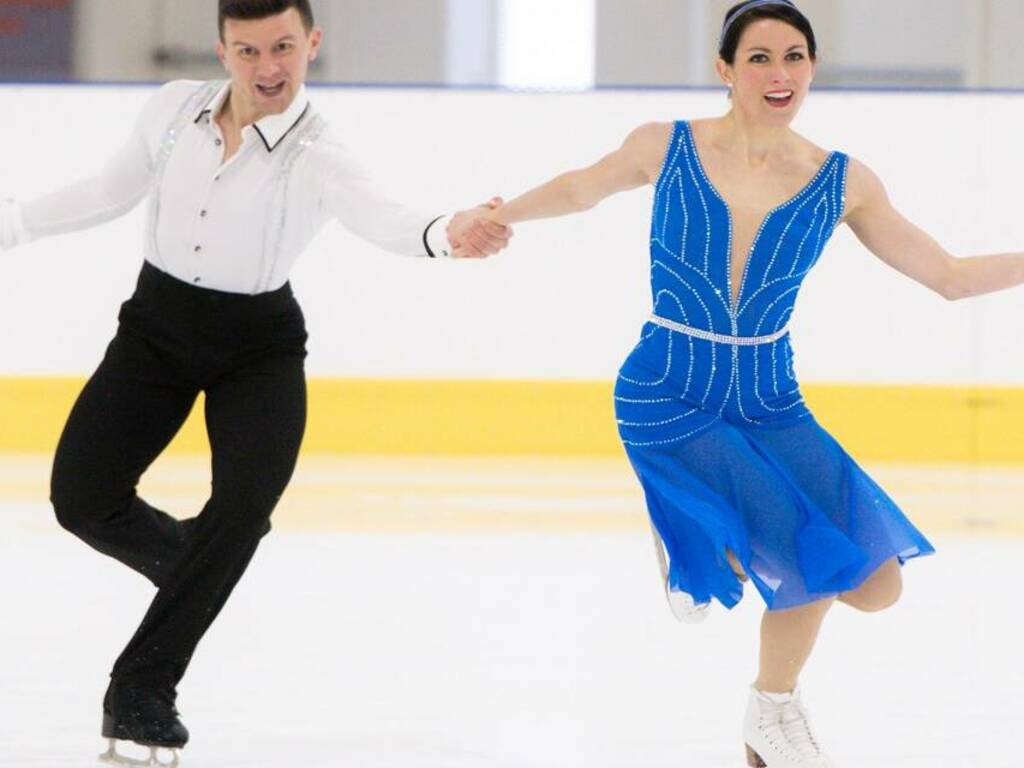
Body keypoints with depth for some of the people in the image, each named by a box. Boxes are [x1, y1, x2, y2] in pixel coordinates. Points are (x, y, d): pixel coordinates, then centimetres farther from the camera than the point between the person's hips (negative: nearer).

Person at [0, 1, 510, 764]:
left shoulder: (317, 157, -22)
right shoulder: (176, 108, -9)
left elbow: (382, 218, -42)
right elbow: (113, 192, 8)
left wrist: (444, 235, -64)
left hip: (257, 347, -3)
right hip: (157, 327, 3)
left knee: (248, 497, -24)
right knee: (81, 498, -3)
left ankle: (143, 686, -13)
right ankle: (191, 563, 30)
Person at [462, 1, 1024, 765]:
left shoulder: (843, 182, -2)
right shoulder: (667, 148, -6)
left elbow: (950, 276, 4)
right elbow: (583, 187, 15)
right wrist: (499, 217, 5)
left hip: (770, 405, 4)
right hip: (668, 397, -3)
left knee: (876, 585, -4)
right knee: (814, 564, -18)